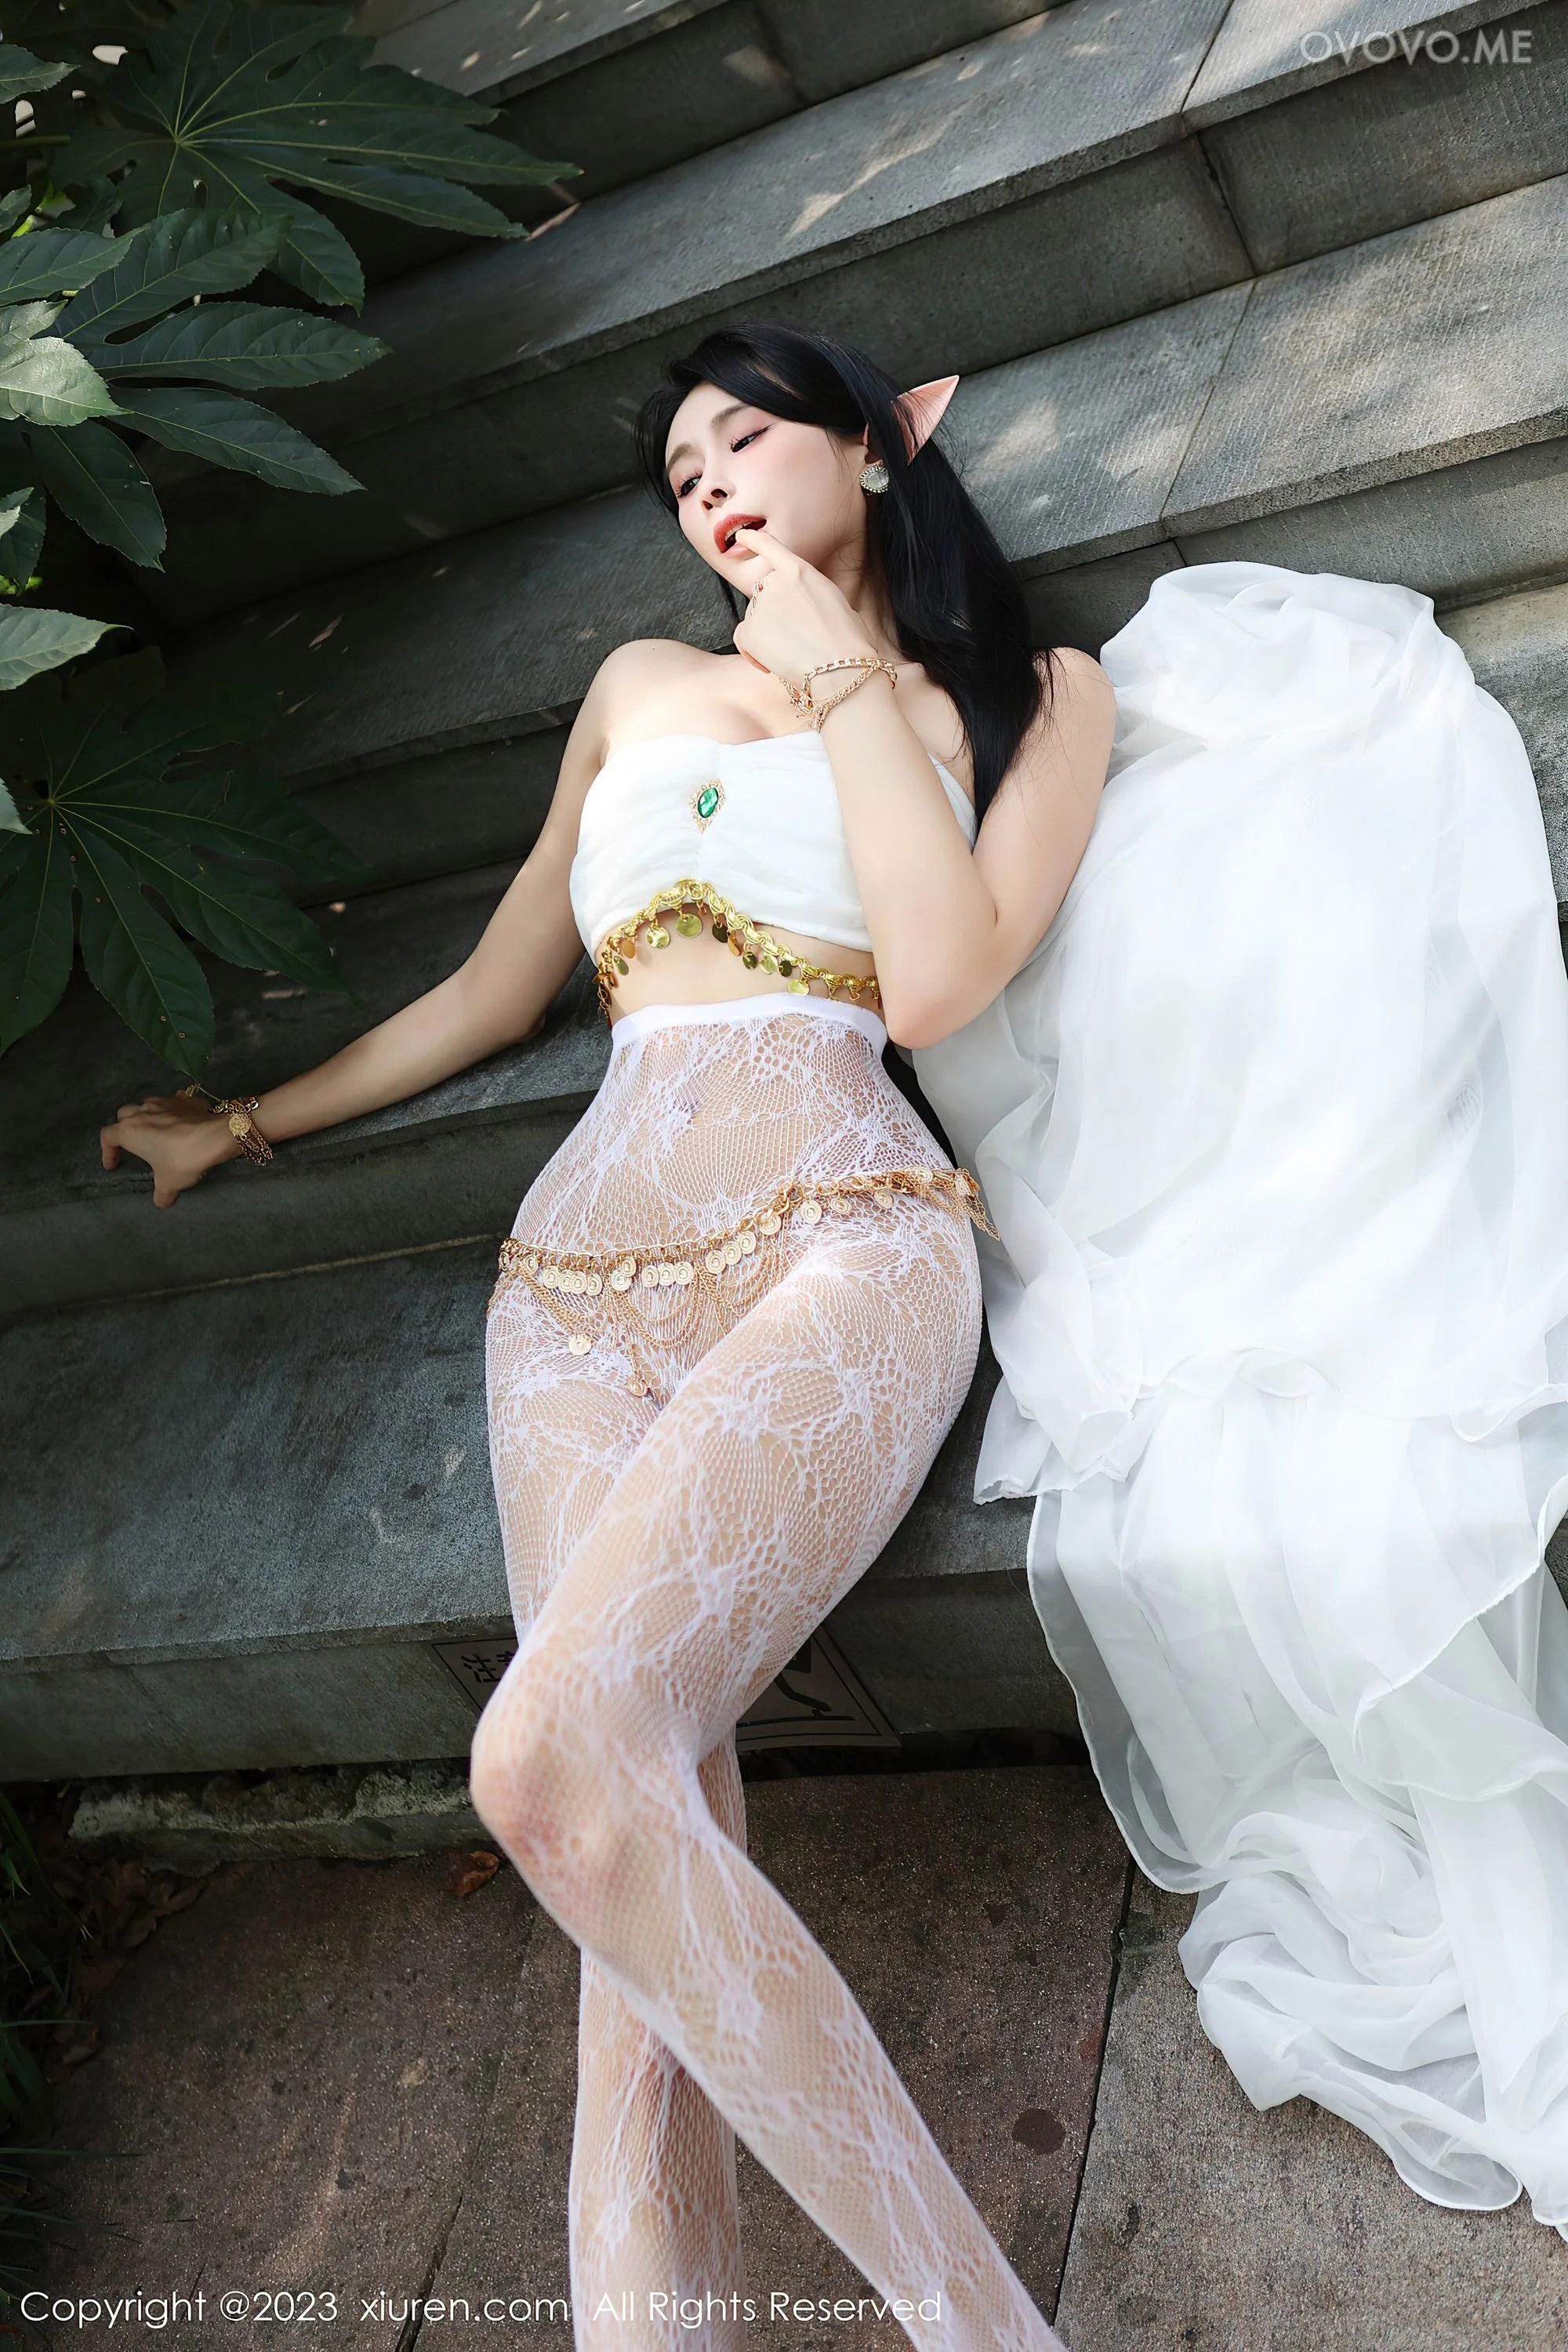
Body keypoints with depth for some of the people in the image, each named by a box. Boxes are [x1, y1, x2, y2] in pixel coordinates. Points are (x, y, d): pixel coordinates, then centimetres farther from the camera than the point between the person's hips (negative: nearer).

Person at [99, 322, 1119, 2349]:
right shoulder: (643, 683, 25)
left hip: (836, 1249, -4)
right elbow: (493, 990, 31)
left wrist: (836, 670, 3)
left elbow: (939, 980, -5)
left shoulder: (1032, 696, 15)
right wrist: (248, 1124, 39)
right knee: (648, 1836, -15)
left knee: (556, 1761, -29)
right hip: (578, 1278, 4)